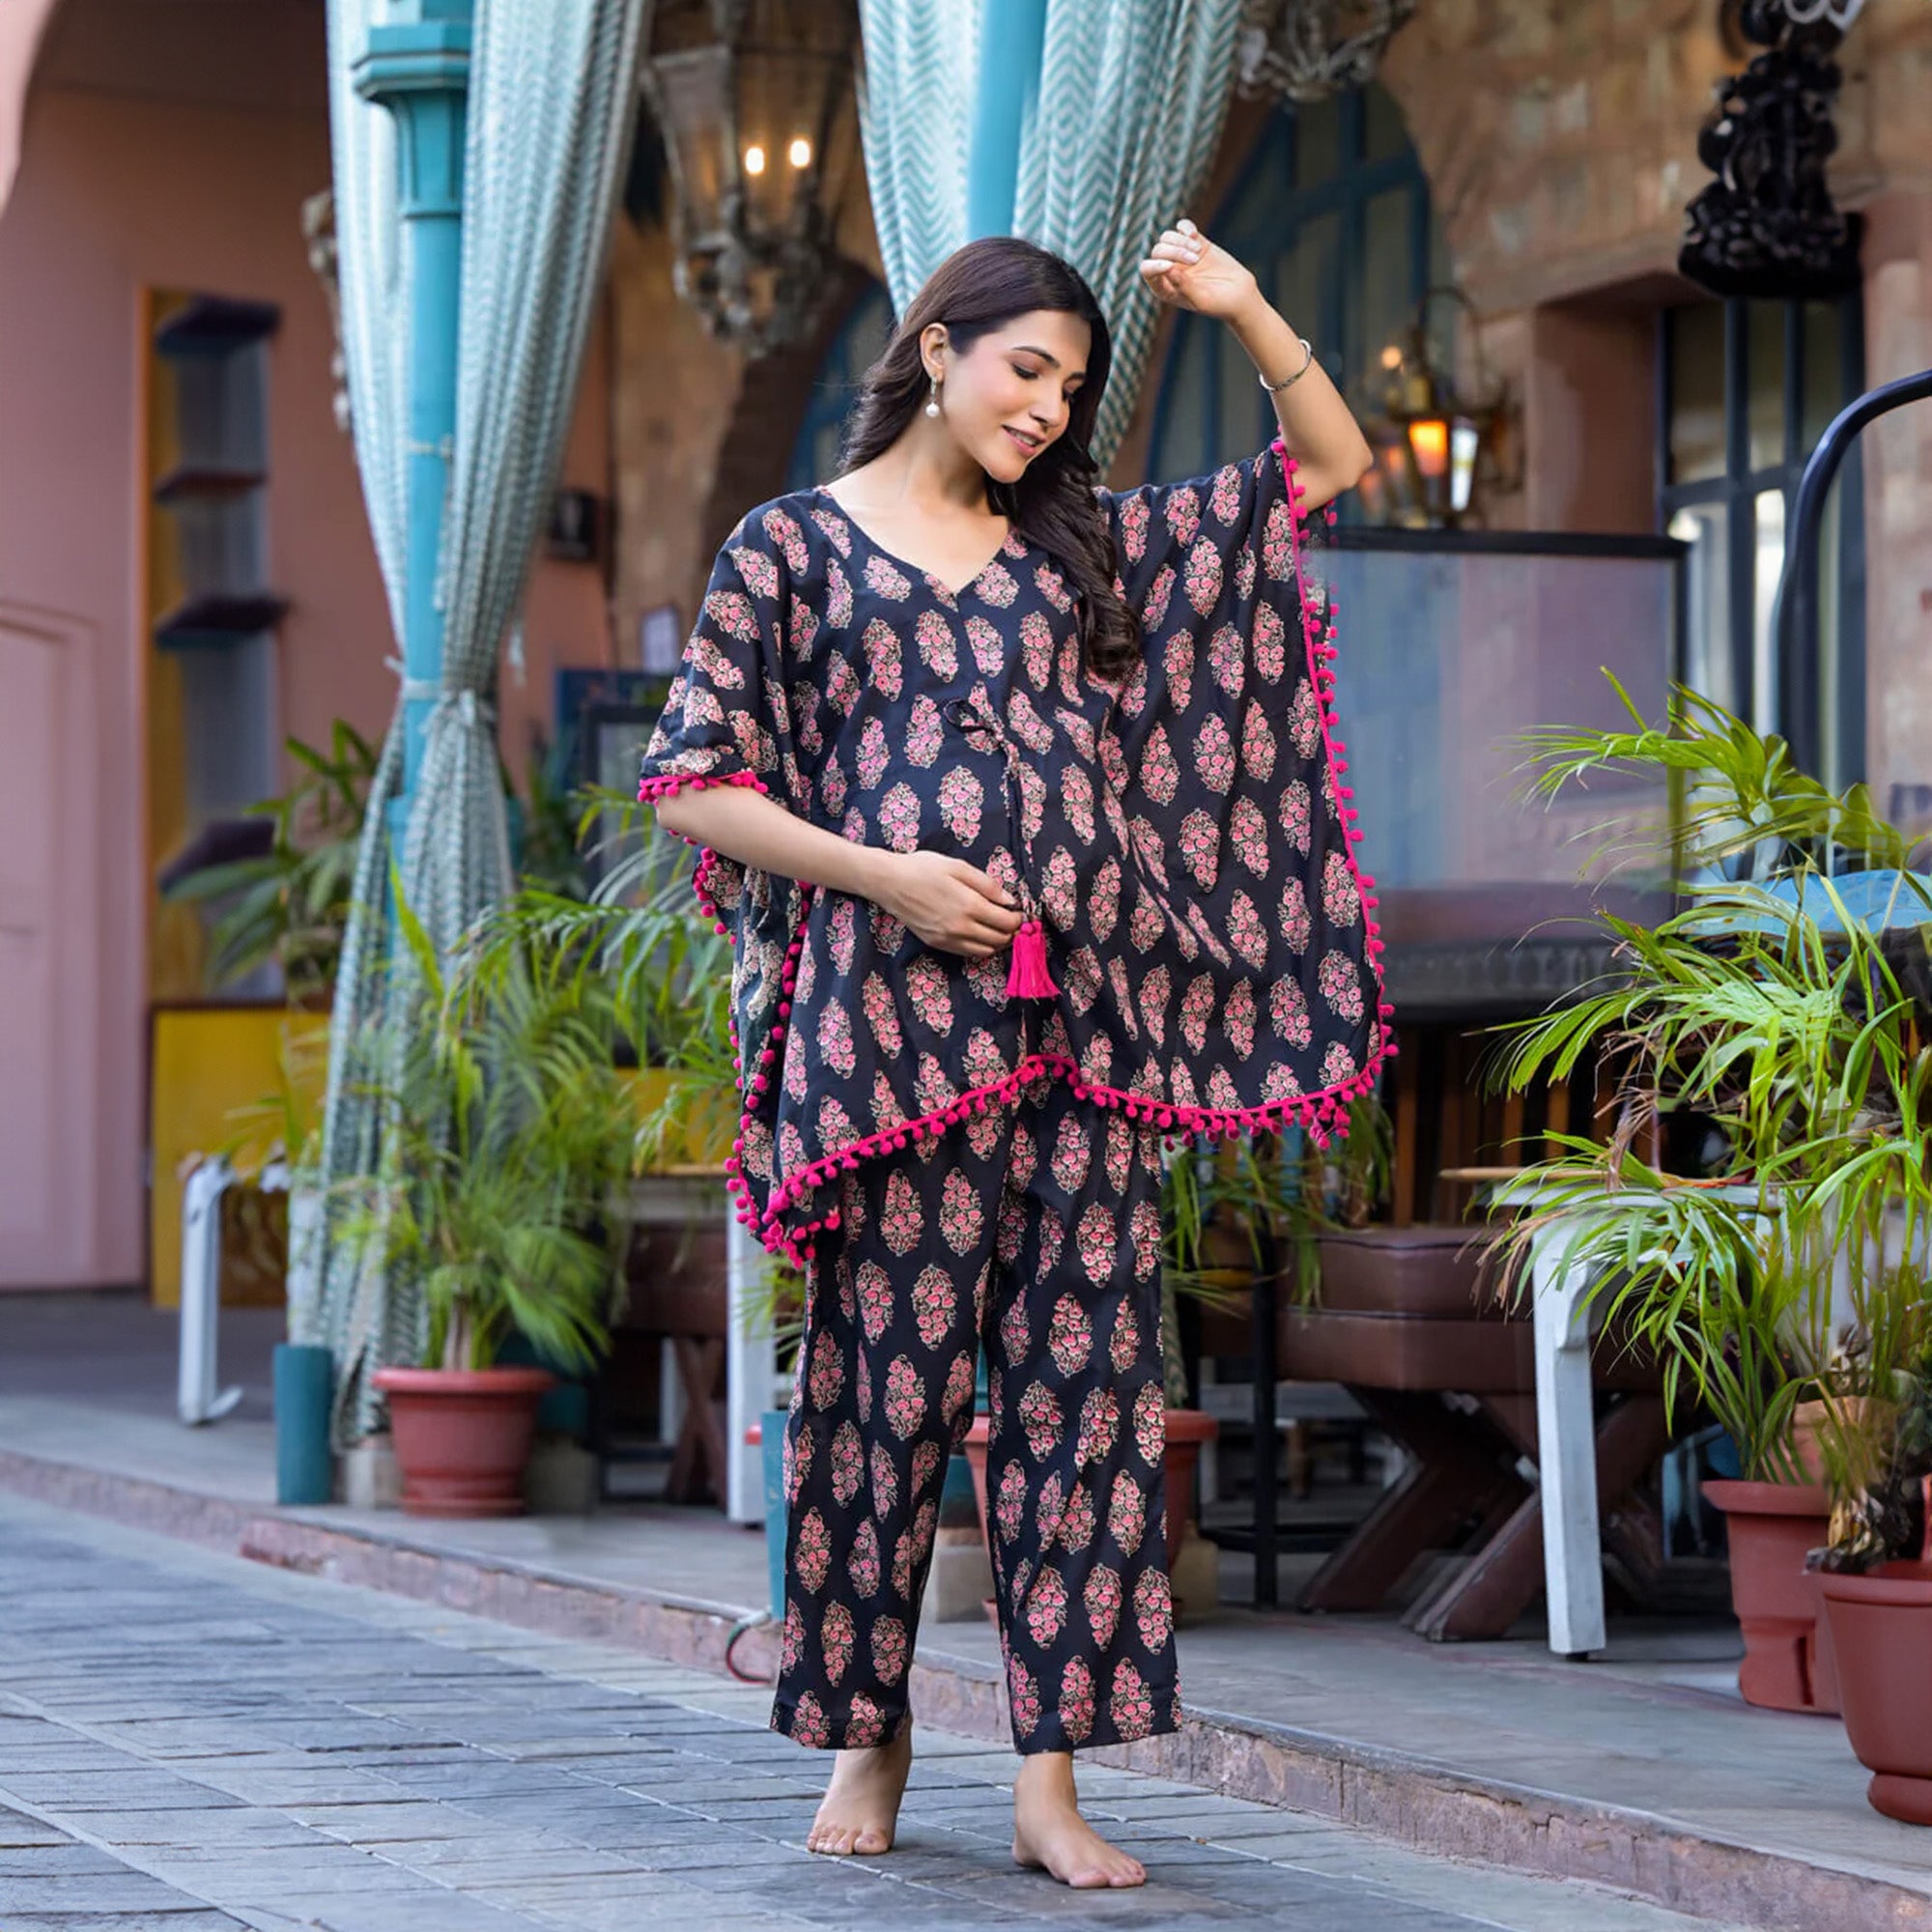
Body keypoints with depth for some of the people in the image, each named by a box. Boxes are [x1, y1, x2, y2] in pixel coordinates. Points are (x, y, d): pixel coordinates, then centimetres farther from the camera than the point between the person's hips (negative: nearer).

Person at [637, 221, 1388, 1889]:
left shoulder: (1088, 543, 18)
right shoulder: (797, 545, 7)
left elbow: (1332, 463, 21)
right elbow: (694, 781, 1)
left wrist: (1245, 310, 6)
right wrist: (885, 875, -9)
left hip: (1086, 1025, 3)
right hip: (898, 1015, -3)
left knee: (1084, 1375, -3)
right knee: (890, 1373, -1)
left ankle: (1052, 1774, -1)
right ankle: (868, 1733, 15)